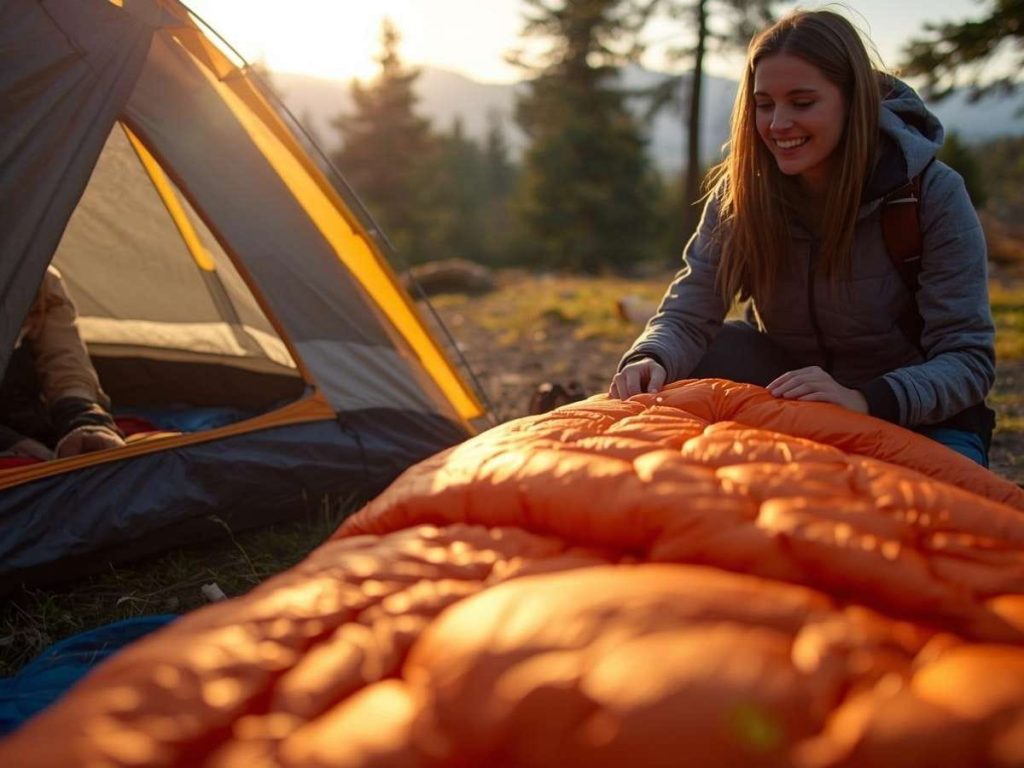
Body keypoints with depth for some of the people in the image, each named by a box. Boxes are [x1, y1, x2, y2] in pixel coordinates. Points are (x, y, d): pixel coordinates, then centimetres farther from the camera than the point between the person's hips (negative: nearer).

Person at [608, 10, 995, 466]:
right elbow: (688, 316, -15)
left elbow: (969, 358, -22)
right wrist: (652, 361, -39)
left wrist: (866, 400, -41)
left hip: (921, 418, -1)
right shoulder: (740, 191, -10)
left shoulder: (933, 193, -18)